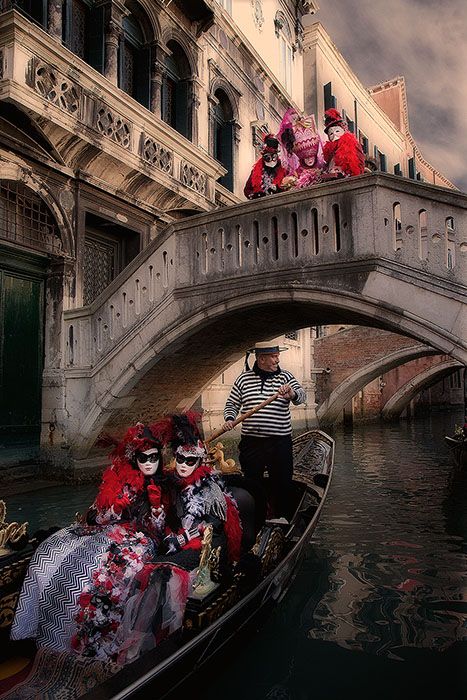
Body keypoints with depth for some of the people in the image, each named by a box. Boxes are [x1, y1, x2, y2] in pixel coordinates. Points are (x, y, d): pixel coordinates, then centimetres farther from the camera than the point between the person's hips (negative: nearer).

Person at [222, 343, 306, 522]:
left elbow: (302, 396, -14)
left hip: (280, 442, 0)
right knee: (252, 482, 12)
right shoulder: (243, 379, 5)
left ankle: (280, 518, 28)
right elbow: (232, 404, 11)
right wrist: (229, 419, -8)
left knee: (281, 483, 8)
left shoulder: (285, 376, 2)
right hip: (251, 442, 1)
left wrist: (292, 394, -36)